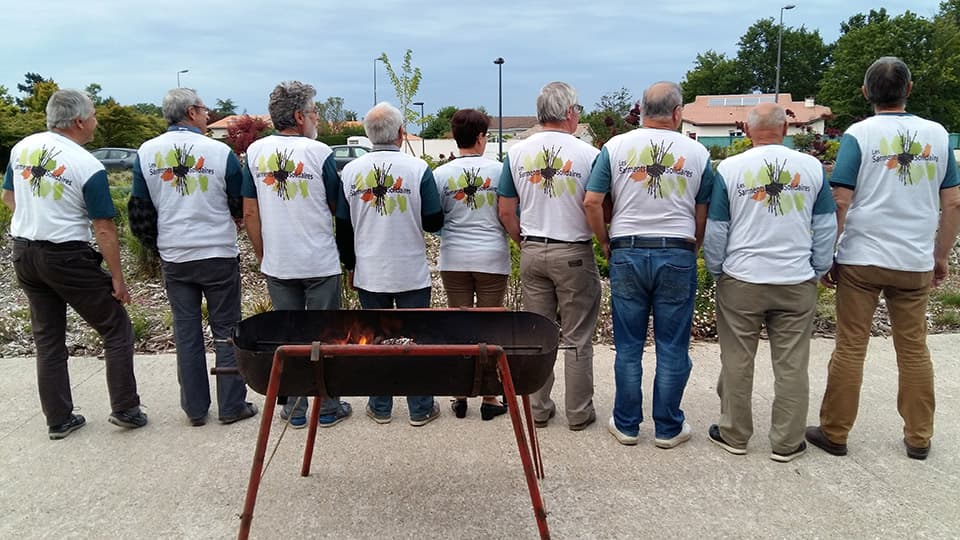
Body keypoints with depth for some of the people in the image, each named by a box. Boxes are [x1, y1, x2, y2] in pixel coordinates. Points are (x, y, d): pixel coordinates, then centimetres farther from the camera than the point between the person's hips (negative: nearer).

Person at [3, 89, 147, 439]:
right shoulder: (89, 167, -16)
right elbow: (104, 231, -15)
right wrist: (117, 279, -9)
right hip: (67, 257, -7)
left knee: (47, 339, 14)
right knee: (117, 331, 7)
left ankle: (59, 420, 22)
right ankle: (125, 410, 9)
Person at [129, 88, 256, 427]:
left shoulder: (146, 153, 1)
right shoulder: (220, 152, -10)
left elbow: (140, 211, 7)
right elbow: (242, 208, -2)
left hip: (174, 258, 4)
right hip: (219, 255, -3)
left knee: (186, 333, 12)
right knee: (226, 331, 7)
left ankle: (195, 408, 20)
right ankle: (232, 406, 14)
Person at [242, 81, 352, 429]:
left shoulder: (255, 152, 1)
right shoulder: (319, 152, -10)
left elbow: (250, 212, 4)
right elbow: (337, 209, -1)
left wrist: (262, 256, 12)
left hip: (277, 264, 3)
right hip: (321, 263, -3)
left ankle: (294, 409, 22)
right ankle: (327, 407, 18)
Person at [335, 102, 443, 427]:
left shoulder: (350, 171, -1)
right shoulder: (418, 169, -10)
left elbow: (343, 227, 5)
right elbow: (434, 222, -8)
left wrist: (350, 265, 17)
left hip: (368, 274, 3)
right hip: (411, 274, -2)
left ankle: (380, 408, 23)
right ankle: (420, 409, 17)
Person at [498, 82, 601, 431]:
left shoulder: (516, 153, 1)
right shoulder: (588, 154, -9)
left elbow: (506, 212, 4)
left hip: (532, 253, 4)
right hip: (574, 255, -3)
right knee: (577, 338, 8)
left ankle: (538, 409, 24)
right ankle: (578, 413, 19)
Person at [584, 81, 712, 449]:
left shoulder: (615, 147, 1)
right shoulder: (697, 153, 2)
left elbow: (591, 202, -4)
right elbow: (704, 213, 3)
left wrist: (605, 243, 8)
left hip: (627, 253, 1)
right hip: (677, 255, 0)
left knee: (628, 346, 10)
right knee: (672, 348, 9)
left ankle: (626, 425, 20)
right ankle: (668, 429, 19)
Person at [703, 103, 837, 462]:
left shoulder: (729, 169, -4)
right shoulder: (812, 167, 2)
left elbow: (715, 231, -1)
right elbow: (826, 228, 6)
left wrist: (717, 272, 11)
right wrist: (817, 271, 15)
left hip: (741, 282, -1)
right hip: (797, 283, 2)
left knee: (737, 362, 10)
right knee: (792, 365, 10)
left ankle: (734, 436, 22)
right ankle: (787, 443, 20)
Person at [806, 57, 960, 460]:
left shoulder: (859, 134, -6)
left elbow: (840, 203, -12)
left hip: (861, 260, -3)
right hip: (915, 262, 3)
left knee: (850, 349, 4)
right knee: (914, 350, 13)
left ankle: (834, 433, 13)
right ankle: (918, 438, 24)